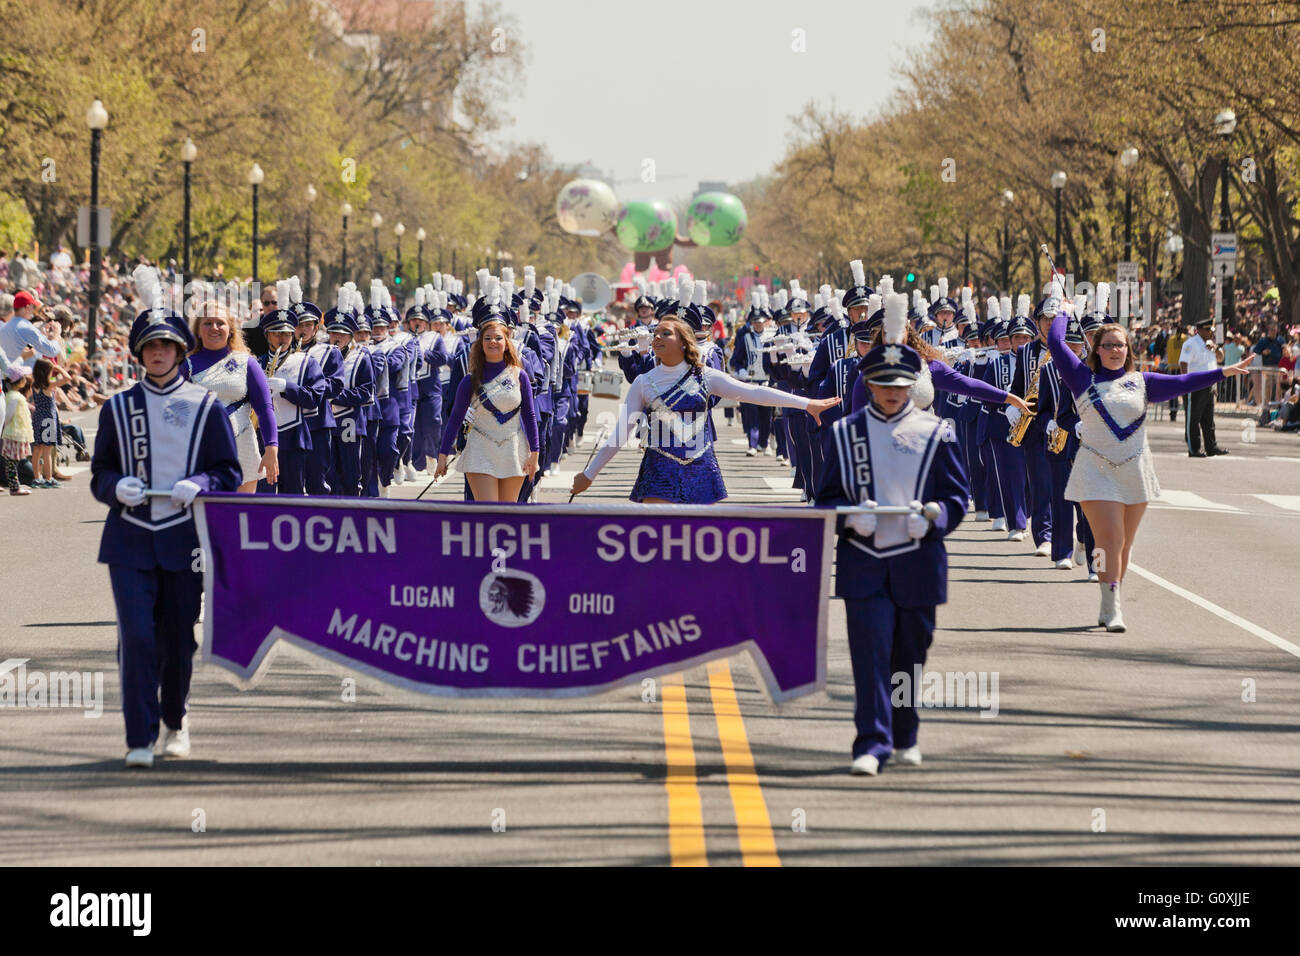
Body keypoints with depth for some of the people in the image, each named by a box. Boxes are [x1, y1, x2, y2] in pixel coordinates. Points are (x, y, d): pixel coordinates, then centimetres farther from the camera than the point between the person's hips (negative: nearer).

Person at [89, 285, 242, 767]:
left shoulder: (204, 407, 4)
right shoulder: (118, 408, 8)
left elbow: (229, 473, 6)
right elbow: (100, 473, 11)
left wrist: (198, 485, -15)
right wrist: (117, 487, -12)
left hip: (185, 540, 0)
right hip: (130, 541, 0)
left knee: (178, 638, 8)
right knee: (136, 636, -11)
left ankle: (176, 721, 31)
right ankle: (140, 738, -8)